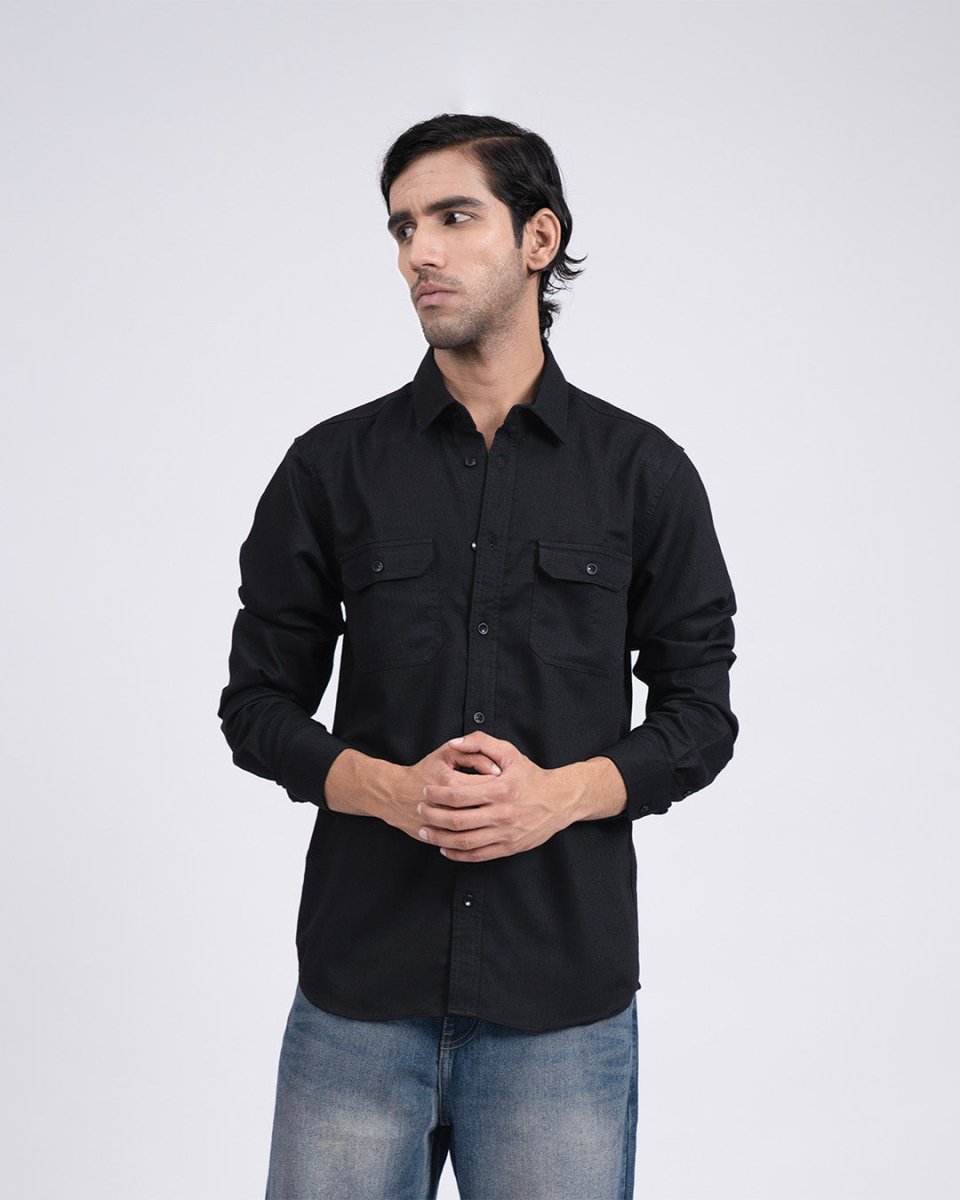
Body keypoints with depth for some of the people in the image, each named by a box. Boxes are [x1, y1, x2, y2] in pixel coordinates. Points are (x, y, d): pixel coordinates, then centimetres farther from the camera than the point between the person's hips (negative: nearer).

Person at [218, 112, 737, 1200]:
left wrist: (564, 792, -13)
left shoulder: (643, 471, 3)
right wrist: (389, 788, -13)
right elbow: (258, 703, 6)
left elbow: (699, 711, 5)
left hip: (565, 998, 0)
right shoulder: (331, 466, 4)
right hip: (358, 994, 1)